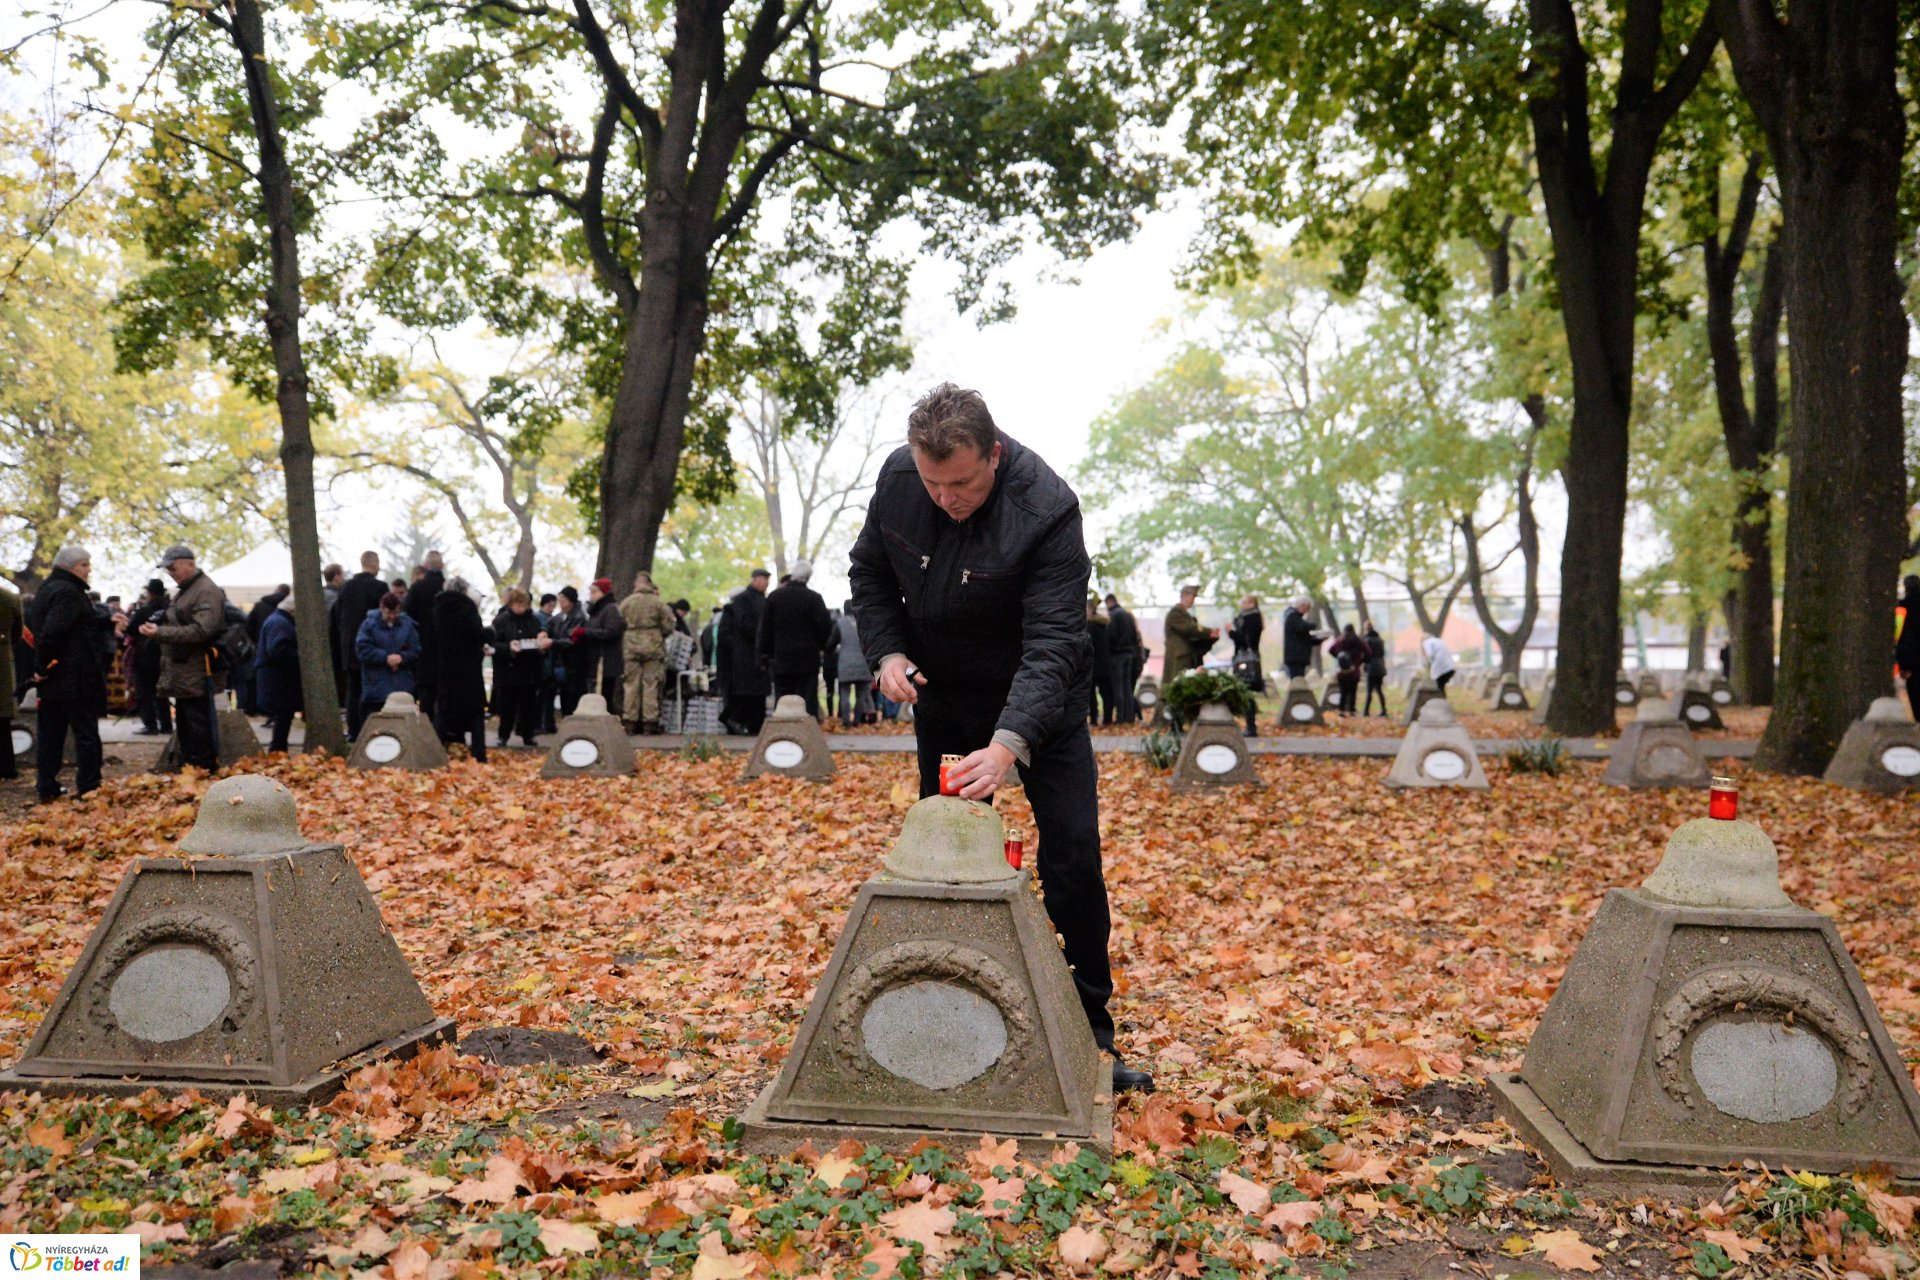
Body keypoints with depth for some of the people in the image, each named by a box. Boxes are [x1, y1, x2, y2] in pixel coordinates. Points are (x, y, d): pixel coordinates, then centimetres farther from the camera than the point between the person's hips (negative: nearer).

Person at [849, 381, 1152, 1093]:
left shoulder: (1047, 510, -29)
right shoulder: (897, 479, -13)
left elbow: (1053, 642, -35)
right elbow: (870, 572, 4)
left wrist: (1010, 745, -47)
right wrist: (887, 650, -13)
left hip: (1037, 700, -4)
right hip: (942, 695, 4)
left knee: (1073, 853, -8)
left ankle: (1089, 1034, 5)